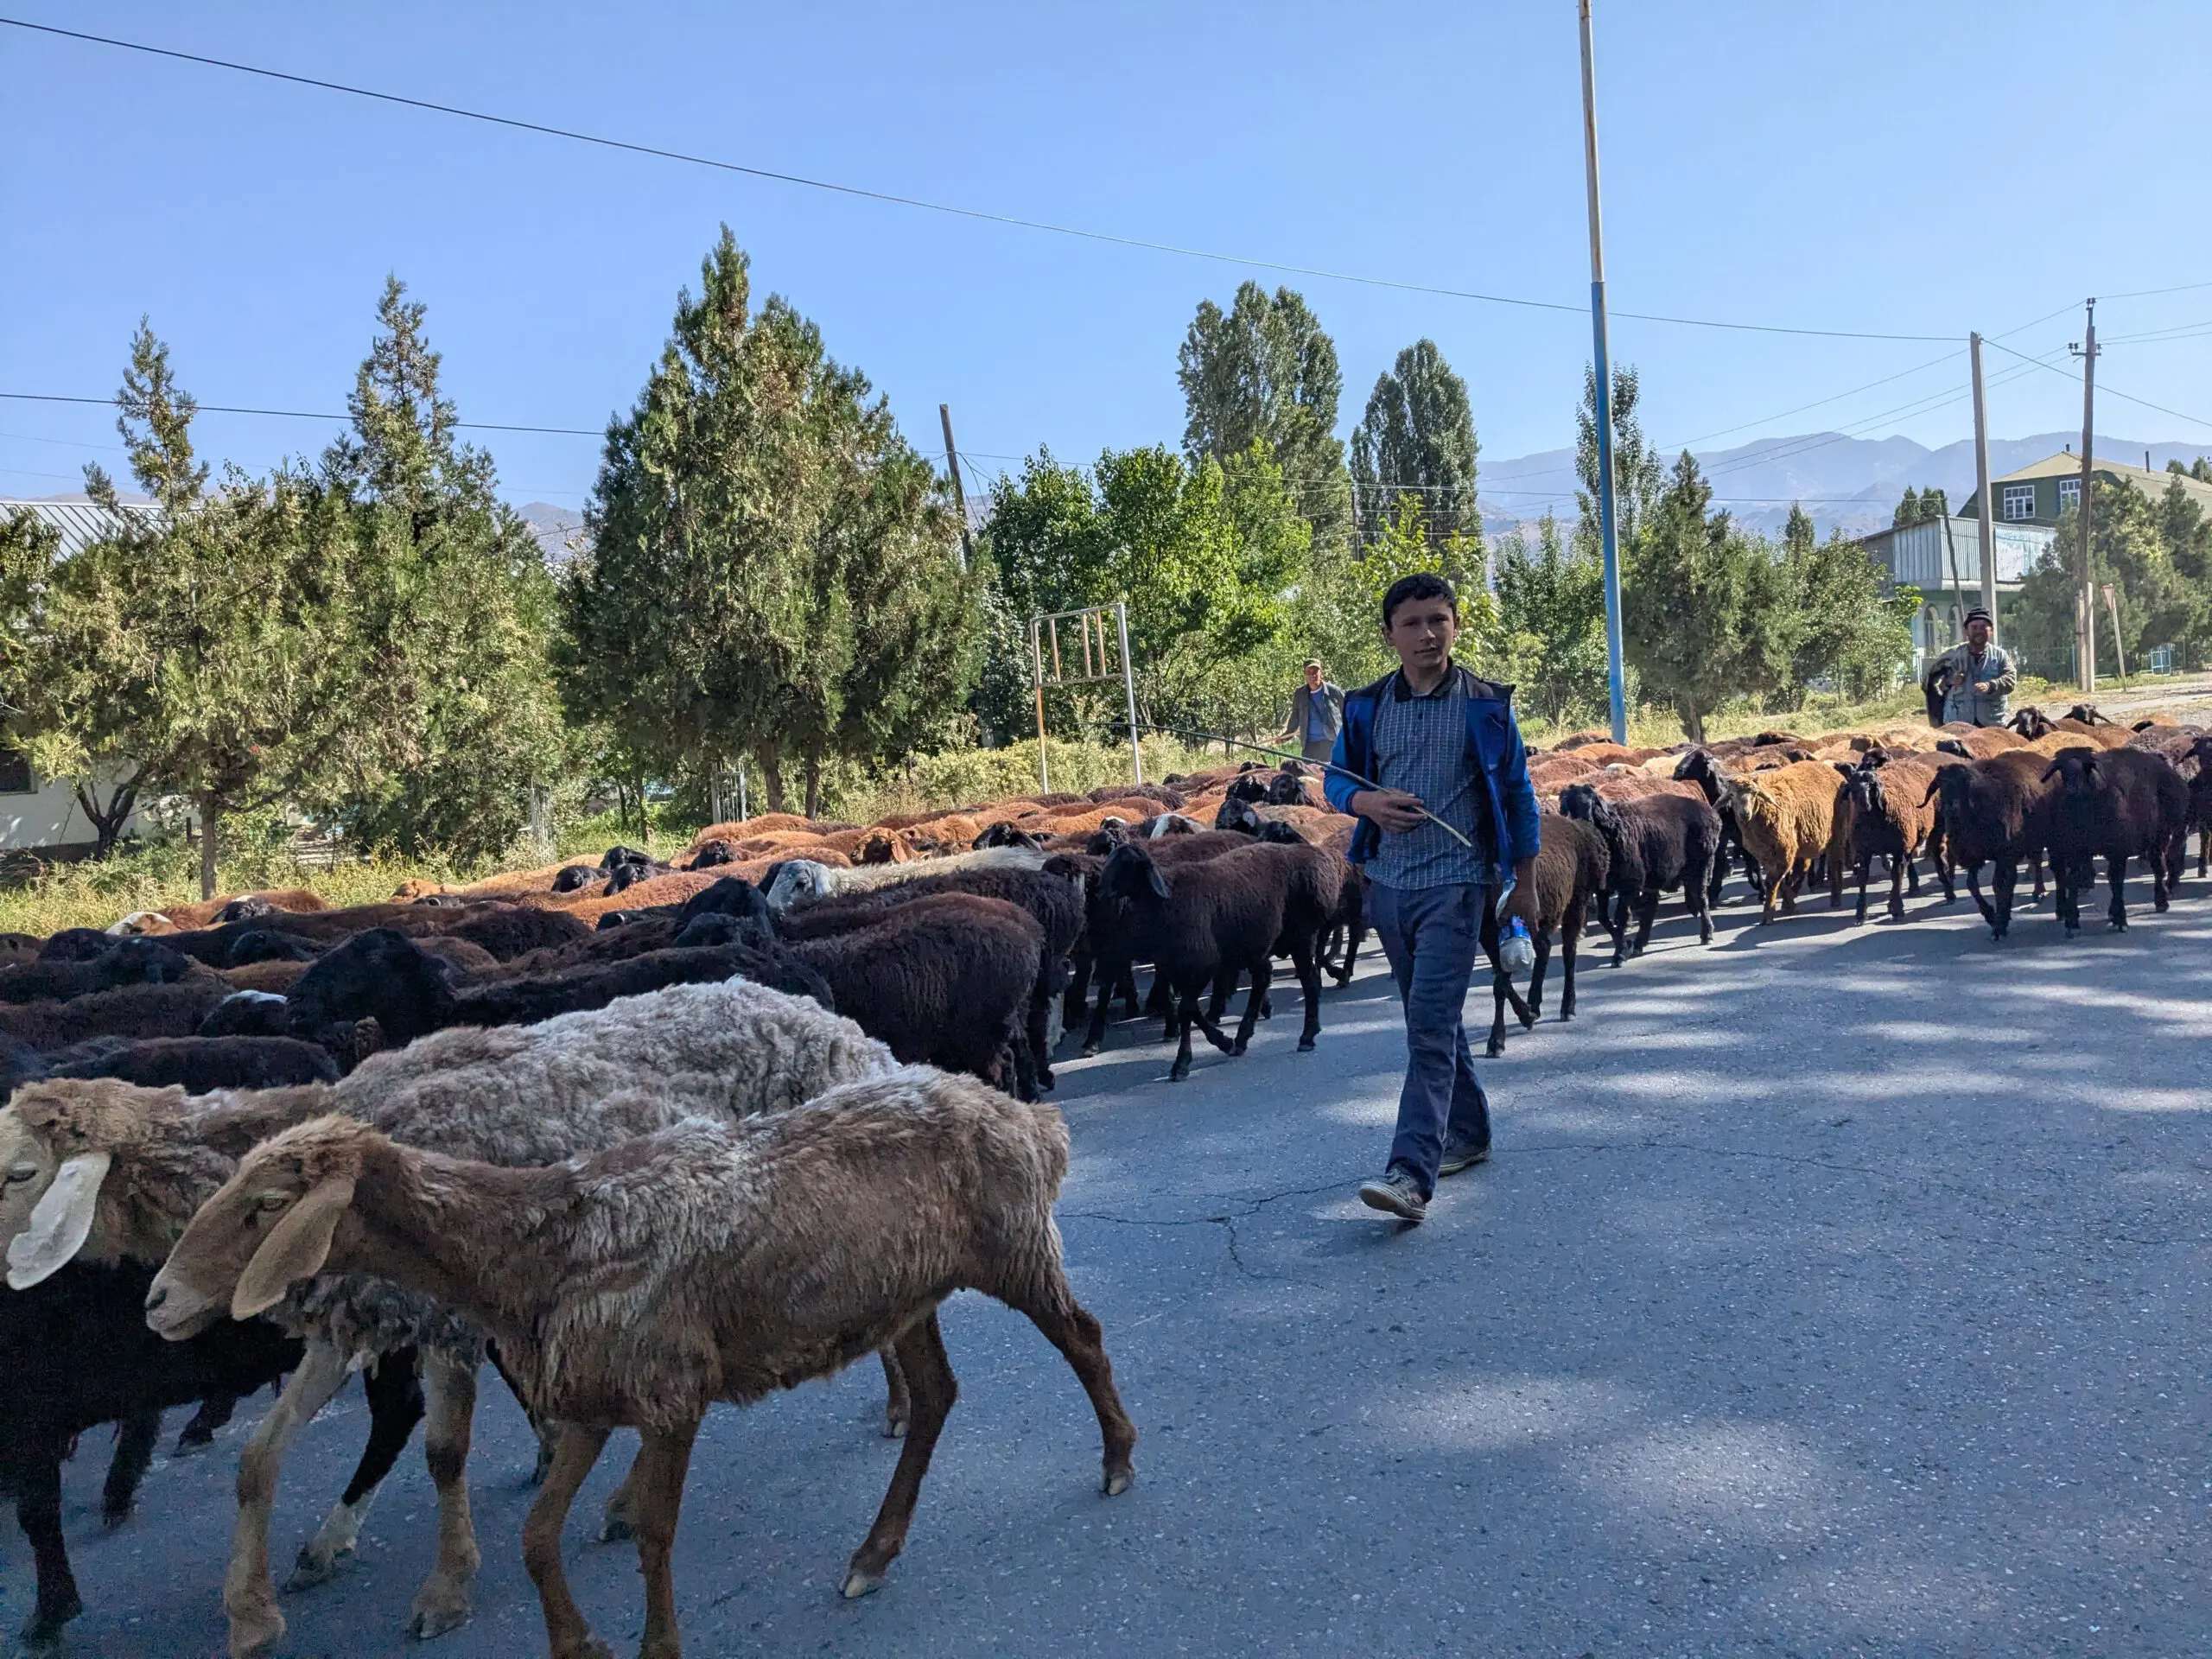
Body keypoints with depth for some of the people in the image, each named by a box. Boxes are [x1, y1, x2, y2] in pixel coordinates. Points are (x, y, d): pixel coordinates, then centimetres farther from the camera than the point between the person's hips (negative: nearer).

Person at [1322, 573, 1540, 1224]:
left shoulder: (1485, 705, -2)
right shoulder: (1366, 707, 6)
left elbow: (1518, 794, 4)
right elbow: (1335, 779, 14)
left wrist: (1525, 885, 5)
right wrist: (1365, 801, -10)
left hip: (1455, 885, -5)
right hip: (1387, 883, 5)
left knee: (1430, 1025, -13)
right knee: (1433, 1020, 17)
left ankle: (1411, 1174, -17)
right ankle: (1468, 1132, 35)